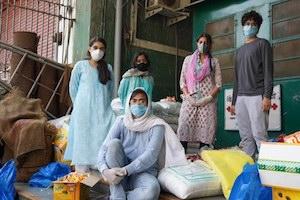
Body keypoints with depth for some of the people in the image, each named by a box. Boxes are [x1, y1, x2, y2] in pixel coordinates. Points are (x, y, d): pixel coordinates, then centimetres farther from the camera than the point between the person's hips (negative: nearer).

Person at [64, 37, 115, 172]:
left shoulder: (108, 68, 12)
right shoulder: (81, 66, 5)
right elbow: (73, 88, 8)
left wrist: (106, 106, 11)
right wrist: (79, 106, 10)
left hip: (103, 111, 2)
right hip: (84, 111, -2)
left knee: (103, 140, -8)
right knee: (83, 140, -4)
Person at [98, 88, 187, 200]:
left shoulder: (156, 125, -4)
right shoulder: (121, 122, 3)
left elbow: (151, 155, -16)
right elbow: (105, 147, -7)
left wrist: (125, 171, -28)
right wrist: (104, 170, -28)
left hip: (143, 172, -2)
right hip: (118, 170, 3)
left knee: (152, 189, -36)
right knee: (114, 143, -26)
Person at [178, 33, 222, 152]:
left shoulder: (214, 62, 12)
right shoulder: (188, 59, 16)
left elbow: (218, 84, 5)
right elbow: (182, 81, 10)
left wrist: (208, 98, -8)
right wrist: (188, 96, -5)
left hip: (207, 102, 0)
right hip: (189, 101, 1)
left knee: (205, 132, -6)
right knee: (184, 128, -9)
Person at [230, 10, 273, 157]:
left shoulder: (262, 44, 7)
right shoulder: (239, 50, 25)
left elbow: (268, 71, -4)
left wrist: (267, 96, -15)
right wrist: (233, 101, 17)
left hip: (256, 96, -6)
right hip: (240, 97, 6)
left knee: (259, 134, -12)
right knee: (245, 137, 3)